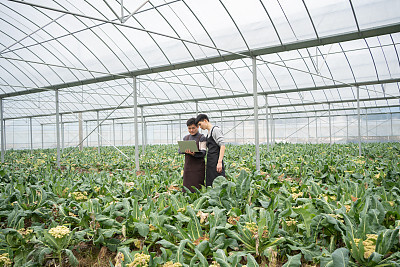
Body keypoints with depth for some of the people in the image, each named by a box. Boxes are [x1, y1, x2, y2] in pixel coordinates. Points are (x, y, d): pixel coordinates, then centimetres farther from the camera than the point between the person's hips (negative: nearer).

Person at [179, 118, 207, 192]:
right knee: (187, 186, 6)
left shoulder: (202, 138, -2)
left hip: (198, 166, -5)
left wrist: (194, 153, -30)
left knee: (197, 187, -4)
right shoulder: (185, 138, 14)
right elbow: (180, 150, 9)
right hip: (188, 166, 5)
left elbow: (203, 152, -11)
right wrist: (184, 150, -14)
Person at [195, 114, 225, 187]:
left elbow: (222, 146, -14)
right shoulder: (208, 133, 20)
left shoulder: (215, 130, -6)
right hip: (210, 164, 9)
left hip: (216, 163, -9)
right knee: (209, 186, 8)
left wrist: (220, 162, -21)